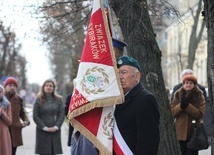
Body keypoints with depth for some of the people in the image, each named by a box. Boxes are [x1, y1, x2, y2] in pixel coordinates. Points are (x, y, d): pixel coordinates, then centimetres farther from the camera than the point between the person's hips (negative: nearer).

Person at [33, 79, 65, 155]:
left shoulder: (58, 99, 8)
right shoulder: (38, 100, 3)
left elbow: (62, 115, 3)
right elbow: (35, 116, -2)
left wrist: (56, 127, -10)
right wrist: (44, 128, -10)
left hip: (55, 131, 2)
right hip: (42, 131, -2)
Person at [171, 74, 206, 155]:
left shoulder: (199, 96, -1)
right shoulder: (178, 95, 6)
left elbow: (200, 114, -9)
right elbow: (172, 112, 1)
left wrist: (187, 106, -19)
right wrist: (181, 106, -17)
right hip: (181, 132, 3)